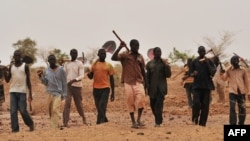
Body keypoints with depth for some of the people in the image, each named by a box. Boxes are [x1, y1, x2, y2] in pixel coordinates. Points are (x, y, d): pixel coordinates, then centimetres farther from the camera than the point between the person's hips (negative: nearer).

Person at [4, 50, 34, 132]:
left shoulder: (25, 66, 2)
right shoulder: (11, 67, 10)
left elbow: (28, 80, 1)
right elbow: (7, 80, 9)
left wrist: (30, 94, -4)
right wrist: (4, 71, -10)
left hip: (22, 92, -3)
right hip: (13, 91, 3)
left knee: (23, 110, -6)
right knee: (13, 111, -4)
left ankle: (30, 124, 16)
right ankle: (15, 129, 0)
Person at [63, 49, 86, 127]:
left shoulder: (80, 64, -3)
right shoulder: (66, 64, 10)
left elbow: (82, 76, -13)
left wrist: (73, 80, -28)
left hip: (77, 86, -2)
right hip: (67, 86, 2)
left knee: (78, 103, 8)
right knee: (67, 103, -12)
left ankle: (83, 117, 33)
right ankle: (65, 122, -15)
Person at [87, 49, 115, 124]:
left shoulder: (108, 65, 4)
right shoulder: (94, 64, 10)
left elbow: (111, 79, 6)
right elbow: (91, 77, 13)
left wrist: (113, 93, 3)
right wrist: (88, 74, -13)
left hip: (105, 88, -3)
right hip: (96, 88, 3)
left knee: (102, 107, -14)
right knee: (99, 108, 10)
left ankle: (99, 123, -14)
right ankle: (104, 121, 28)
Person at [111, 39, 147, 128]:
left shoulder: (140, 57, 13)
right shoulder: (125, 55, 1)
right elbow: (113, 58, -14)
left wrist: (145, 82, 15)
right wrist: (120, 48, -22)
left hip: (139, 82, 2)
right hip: (128, 82, -2)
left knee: (141, 98, -17)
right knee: (130, 102, 0)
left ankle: (139, 119, -2)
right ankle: (133, 122, 10)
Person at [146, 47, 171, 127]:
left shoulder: (164, 63, 3)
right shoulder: (150, 64, 6)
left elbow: (168, 75, -2)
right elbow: (147, 76, 10)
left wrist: (167, 66, -16)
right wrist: (147, 87, 6)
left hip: (161, 87, -2)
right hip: (152, 87, 2)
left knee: (159, 104, -13)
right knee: (153, 105, 8)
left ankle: (158, 122, -11)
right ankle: (158, 120, 28)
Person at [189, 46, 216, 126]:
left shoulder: (209, 62, 4)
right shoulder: (194, 62, 6)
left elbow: (213, 73, -6)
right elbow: (190, 73, 8)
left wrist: (207, 63, -15)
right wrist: (193, 74, -15)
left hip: (207, 86, 0)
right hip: (197, 85, 0)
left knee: (205, 105, -1)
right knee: (196, 103, -15)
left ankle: (202, 123, 6)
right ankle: (195, 118, 9)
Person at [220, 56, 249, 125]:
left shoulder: (243, 71, 7)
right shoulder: (229, 71, 7)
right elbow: (224, 79, -3)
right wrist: (222, 73, -22)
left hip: (241, 92, 1)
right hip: (232, 92, -1)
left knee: (242, 109, 8)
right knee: (232, 108, -12)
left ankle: (241, 124, 22)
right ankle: (233, 124, -13)